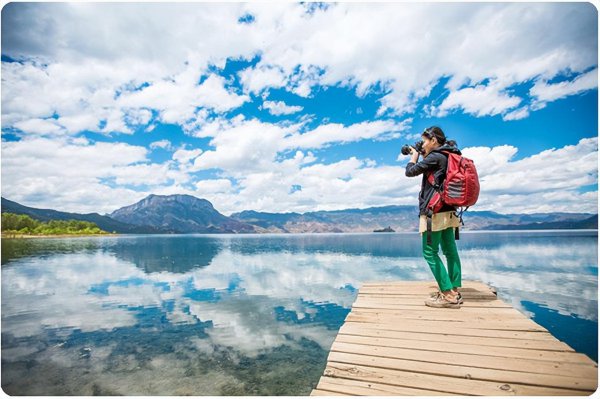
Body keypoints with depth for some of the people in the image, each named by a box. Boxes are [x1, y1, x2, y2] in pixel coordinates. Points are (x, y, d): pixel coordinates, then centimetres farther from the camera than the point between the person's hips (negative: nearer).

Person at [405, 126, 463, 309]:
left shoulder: (435, 157, -12)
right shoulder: (449, 157, 16)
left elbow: (410, 172, -9)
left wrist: (414, 156, 8)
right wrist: (420, 155, 20)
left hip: (435, 211, -10)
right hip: (448, 211, 10)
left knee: (430, 253, -5)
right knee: (450, 251, 9)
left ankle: (448, 295, -4)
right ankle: (454, 292, 15)